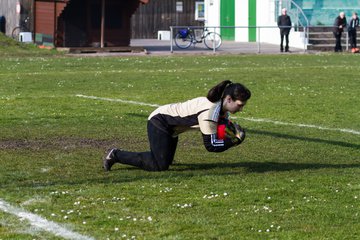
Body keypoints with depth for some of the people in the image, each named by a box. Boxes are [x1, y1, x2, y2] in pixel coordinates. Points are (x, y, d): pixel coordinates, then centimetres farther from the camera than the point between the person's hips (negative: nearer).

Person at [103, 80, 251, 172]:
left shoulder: (222, 108, -5)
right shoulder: (210, 113, -33)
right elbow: (210, 146, -30)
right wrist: (234, 141, -25)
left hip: (170, 126, 10)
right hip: (159, 121, -10)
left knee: (166, 161, 19)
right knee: (160, 166, -14)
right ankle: (116, 155, -2)